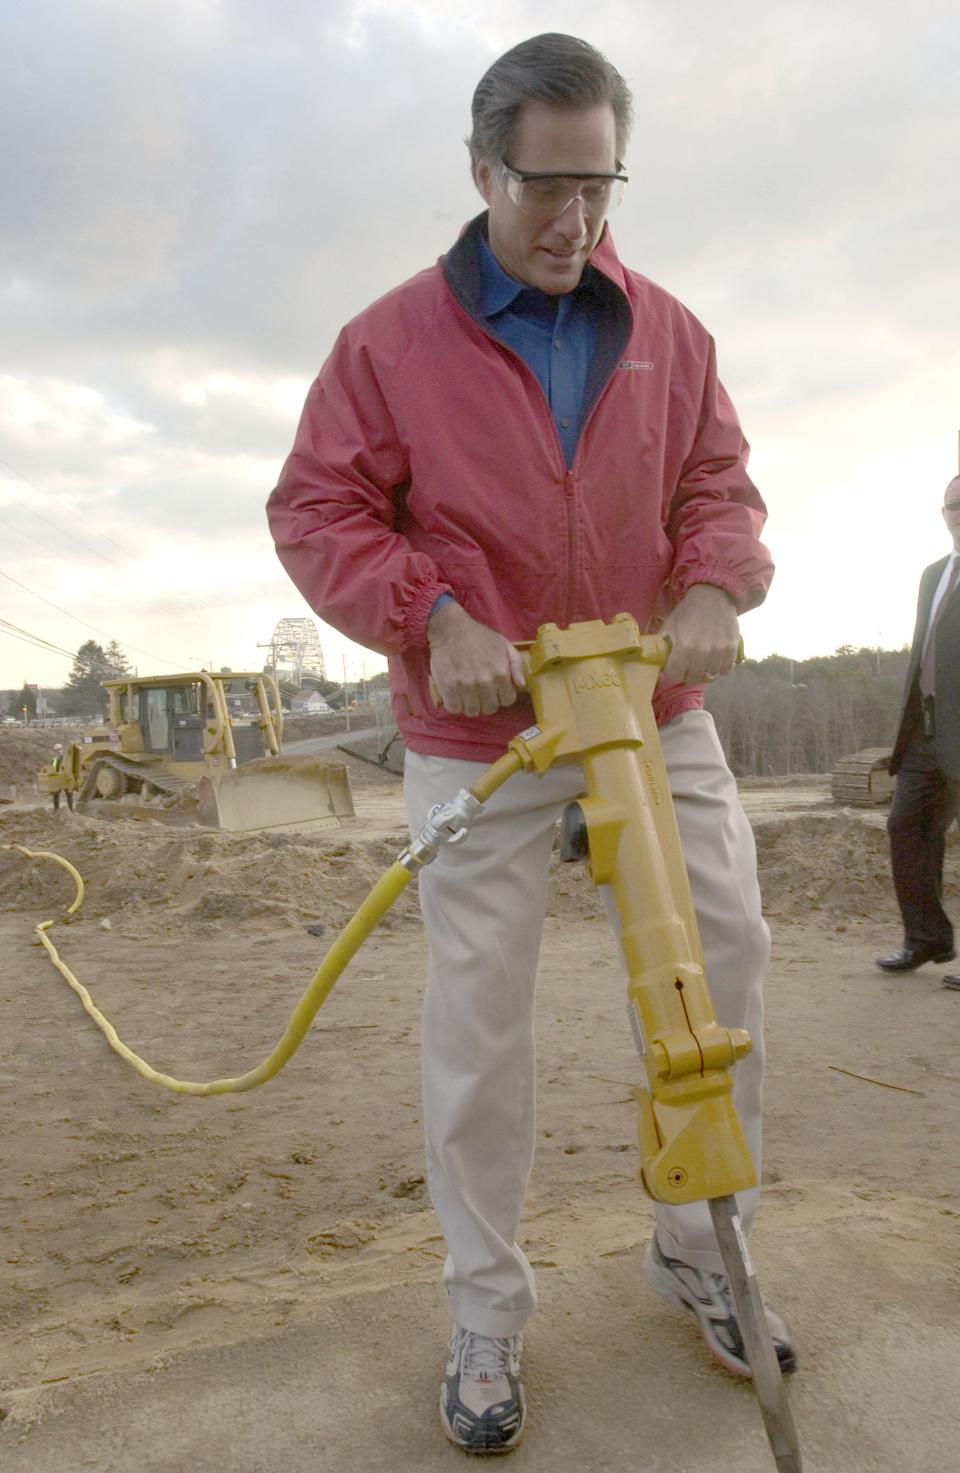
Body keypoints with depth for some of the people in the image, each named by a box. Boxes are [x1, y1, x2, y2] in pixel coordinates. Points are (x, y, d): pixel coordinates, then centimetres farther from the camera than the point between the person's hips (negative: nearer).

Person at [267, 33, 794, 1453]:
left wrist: (715, 585, -12)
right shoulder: (392, 338, -3)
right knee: (477, 1015, 2)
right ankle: (486, 1321, 20)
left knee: (727, 952, 5)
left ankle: (700, 1249, 28)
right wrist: (431, 616, -20)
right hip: (479, 732, -3)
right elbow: (316, 509, -4)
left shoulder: (667, 331, 6)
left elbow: (719, 478, 9)